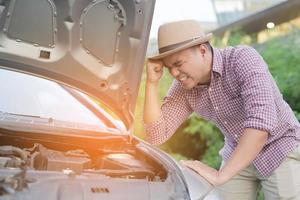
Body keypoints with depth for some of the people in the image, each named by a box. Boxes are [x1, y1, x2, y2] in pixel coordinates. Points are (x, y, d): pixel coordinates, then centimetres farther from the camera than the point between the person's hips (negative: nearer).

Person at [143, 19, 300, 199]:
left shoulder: (243, 59, -27)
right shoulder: (183, 88, -10)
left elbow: (262, 121, -38)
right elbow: (157, 136, -13)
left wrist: (221, 175, -41)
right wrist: (152, 82, -22)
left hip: (281, 151, -4)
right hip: (237, 156, 5)